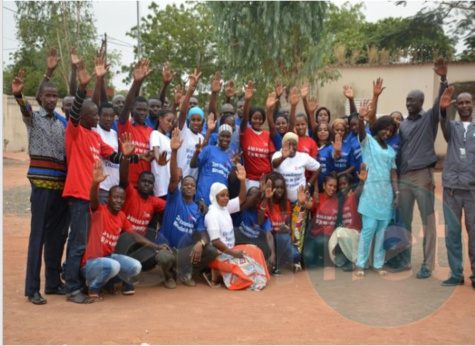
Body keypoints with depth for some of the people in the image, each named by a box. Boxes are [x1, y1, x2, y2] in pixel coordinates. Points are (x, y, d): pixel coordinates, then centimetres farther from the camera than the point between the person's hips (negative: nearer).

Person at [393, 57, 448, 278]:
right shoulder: (403, 124, 14)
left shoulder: (429, 118, 1)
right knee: (404, 221, 10)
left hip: (423, 175, -5)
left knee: (428, 221, 0)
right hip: (403, 177, 5)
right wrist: (395, 176, 11)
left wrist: (443, 79, -33)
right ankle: (404, 260, 21)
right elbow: (400, 151, 15)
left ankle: (427, 264, 4)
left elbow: (441, 103, -18)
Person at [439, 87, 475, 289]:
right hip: (451, 187, 1)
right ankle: (456, 274, 13)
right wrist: (442, 110, -38)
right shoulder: (452, 127, 10)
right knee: (452, 232, 4)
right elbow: (444, 125, -15)